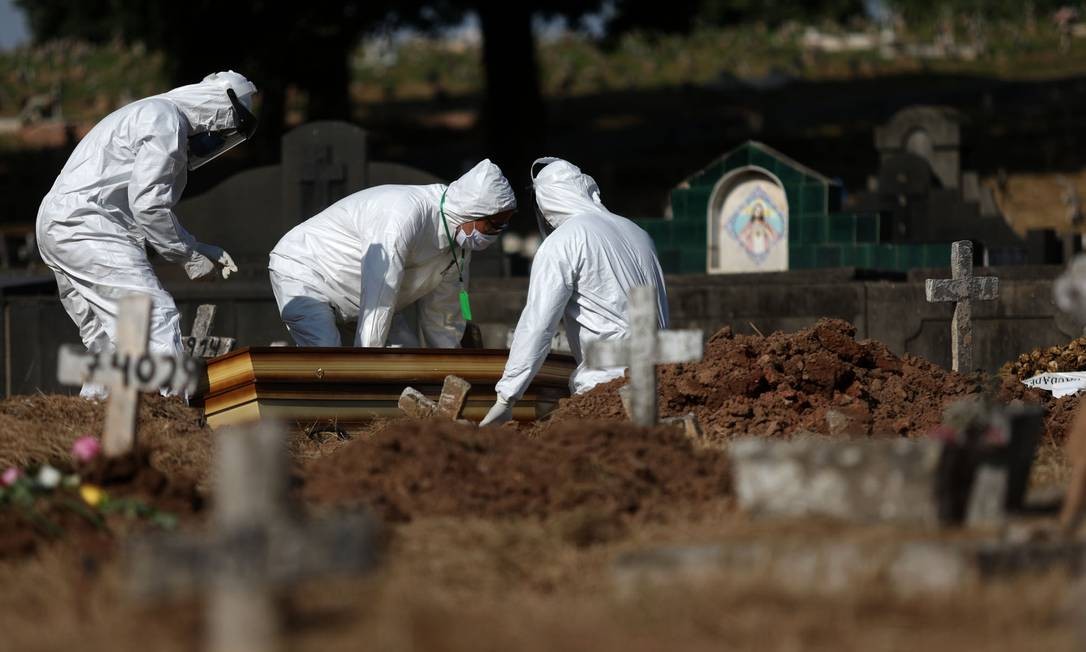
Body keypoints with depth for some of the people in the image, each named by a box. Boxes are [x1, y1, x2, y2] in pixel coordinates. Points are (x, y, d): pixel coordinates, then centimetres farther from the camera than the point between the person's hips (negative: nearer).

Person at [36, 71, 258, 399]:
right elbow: (147, 204, -16)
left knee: (107, 341, 13)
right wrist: (189, 256, -8)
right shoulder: (165, 120, -9)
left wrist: (201, 249, 18)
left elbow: (147, 205, 25)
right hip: (84, 222, -11)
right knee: (156, 317, -17)